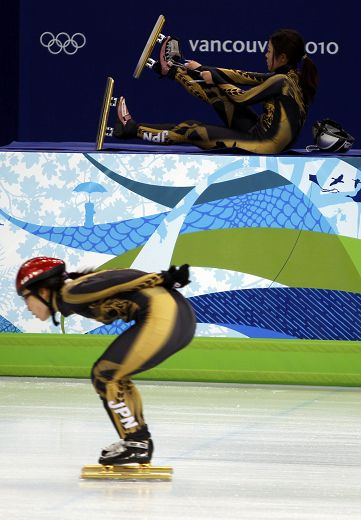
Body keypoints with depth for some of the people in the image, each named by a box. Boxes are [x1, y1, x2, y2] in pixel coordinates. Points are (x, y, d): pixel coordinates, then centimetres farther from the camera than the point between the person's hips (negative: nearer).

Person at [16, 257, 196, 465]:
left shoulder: (71, 292, -2)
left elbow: (117, 280, -9)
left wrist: (162, 278, -13)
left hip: (162, 315, -9)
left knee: (105, 375, 1)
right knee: (113, 375, 21)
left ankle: (136, 444, 4)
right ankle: (140, 441, 25)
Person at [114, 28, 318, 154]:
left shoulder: (281, 81, -23)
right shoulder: (293, 75, 4)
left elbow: (242, 98, -13)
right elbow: (246, 77, 8)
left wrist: (216, 79, 2)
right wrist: (203, 69, 8)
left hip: (263, 145, -8)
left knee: (191, 131, -3)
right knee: (217, 93, 13)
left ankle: (132, 129, 8)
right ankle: (173, 70, 30)